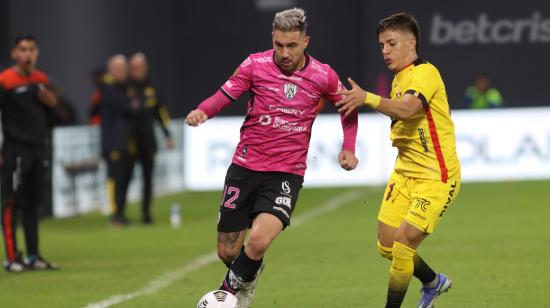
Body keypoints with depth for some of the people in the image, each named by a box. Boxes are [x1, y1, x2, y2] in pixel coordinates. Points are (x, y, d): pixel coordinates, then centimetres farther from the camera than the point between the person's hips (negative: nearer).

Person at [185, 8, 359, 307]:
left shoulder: (323, 76, -1)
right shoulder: (256, 65, -4)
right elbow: (223, 96, -11)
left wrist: (349, 148, 5)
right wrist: (202, 111, -32)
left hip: (287, 173, -1)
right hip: (245, 167, 1)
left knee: (258, 241, -25)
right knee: (228, 252, 5)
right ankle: (247, 275, 41)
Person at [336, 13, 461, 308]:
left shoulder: (425, 73, -16)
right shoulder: (399, 79, 12)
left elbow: (407, 108, -36)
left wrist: (367, 98, -48)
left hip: (436, 178, -9)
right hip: (404, 173, 9)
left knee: (402, 245, -14)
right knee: (386, 246, 7)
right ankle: (433, 282, 33)